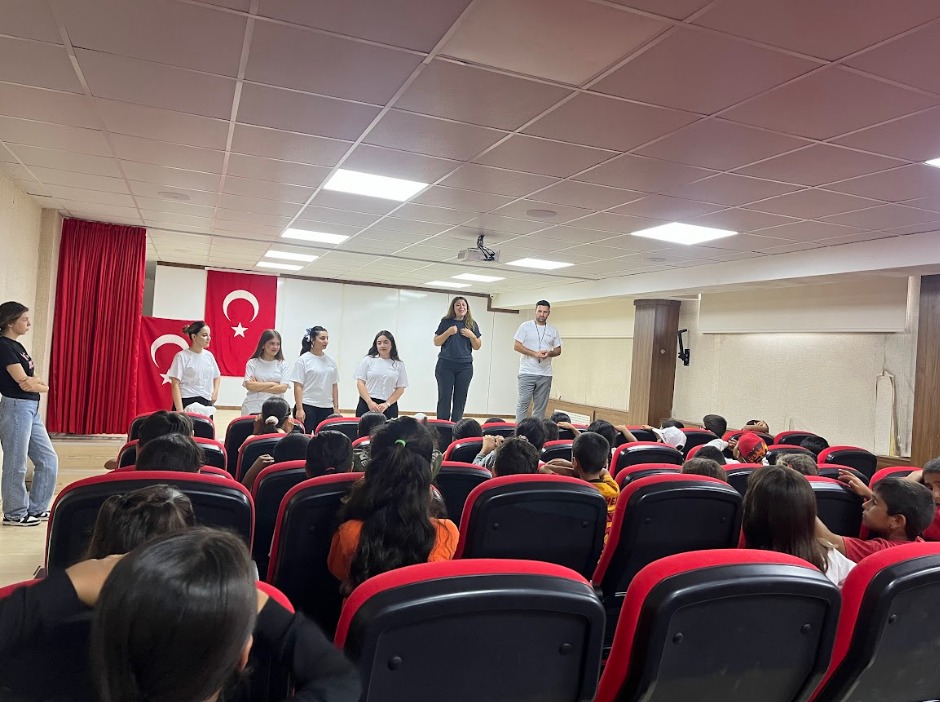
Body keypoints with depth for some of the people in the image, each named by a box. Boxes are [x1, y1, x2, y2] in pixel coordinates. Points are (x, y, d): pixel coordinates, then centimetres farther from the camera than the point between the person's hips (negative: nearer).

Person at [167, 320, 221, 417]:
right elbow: (175, 385, -8)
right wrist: (179, 410, -15)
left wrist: (215, 392, 9)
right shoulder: (182, 356, -4)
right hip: (187, 403, -5)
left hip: (206, 403, 5)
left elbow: (217, 376, 27)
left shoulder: (209, 355, 10)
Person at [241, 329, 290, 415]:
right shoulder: (252, 363, 5)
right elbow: (249, 385, -7)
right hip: (252, 409, 0)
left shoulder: (284, 365, 4)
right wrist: (272, 384, -7)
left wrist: (258, 387, -7)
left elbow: (283, 388, -7)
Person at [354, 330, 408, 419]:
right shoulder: (367, 360, 6)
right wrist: (370, 402, -12)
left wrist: (386, 404, -9)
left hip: (389, 406, 1)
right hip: (367, 404, -1)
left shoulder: (399, 364, 8)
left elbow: (400, 388, 4)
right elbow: (360, 383, 0)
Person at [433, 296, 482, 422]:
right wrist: (448, 332, -11)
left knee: (460, 400, 2)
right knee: (444, 398, -3)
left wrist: (472, 336, -7)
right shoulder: (446, 322, 4)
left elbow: (477, 347, 11)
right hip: (445, 365, -2)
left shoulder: (472, 324, 9)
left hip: (465, 367, 2)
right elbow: (436, 342, 3)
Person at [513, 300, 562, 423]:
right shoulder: (525, 326, 1)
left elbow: (558, 350, 15)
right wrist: (535, 353, -15)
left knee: (541, 406, 6)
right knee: (523, 403, -6)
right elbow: (516, 346, -4)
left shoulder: (553, 330, 13)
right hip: (527, 372, -4)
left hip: (545, 374, 4)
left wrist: (549, 353, -9)